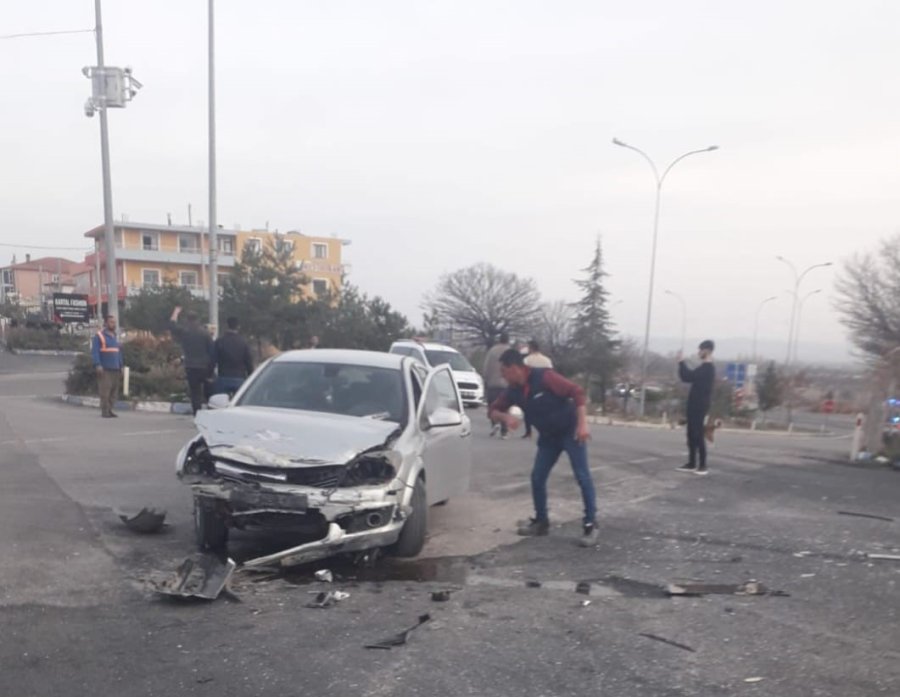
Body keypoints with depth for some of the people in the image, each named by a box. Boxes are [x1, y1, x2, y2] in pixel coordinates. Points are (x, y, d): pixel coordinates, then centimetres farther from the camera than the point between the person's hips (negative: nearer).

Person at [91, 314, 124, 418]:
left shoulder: (115, 336, 20)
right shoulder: (99, 336, -1)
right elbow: (94, 352, -9)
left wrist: (120, 367, 18)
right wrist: (98, 365, -19)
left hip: (115, 369, 6)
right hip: (105, 369, -6)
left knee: (114, 392, 4)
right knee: (105, 391, -8)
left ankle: (109, 410, 11)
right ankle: (105, 411, -5)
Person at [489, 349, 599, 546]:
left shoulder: (544, 377, -24)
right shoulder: (513, 391, -4)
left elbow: (576, 392, -23)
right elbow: (494, 410, 6)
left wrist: (582, 423, -29)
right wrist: (506, 416, -18)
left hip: (570, 431, -6)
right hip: (548, 436, 6)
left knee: (582, 477, -9)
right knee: (537, 478, 4)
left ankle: (590, 524, 0)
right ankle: (541, 521, 19)